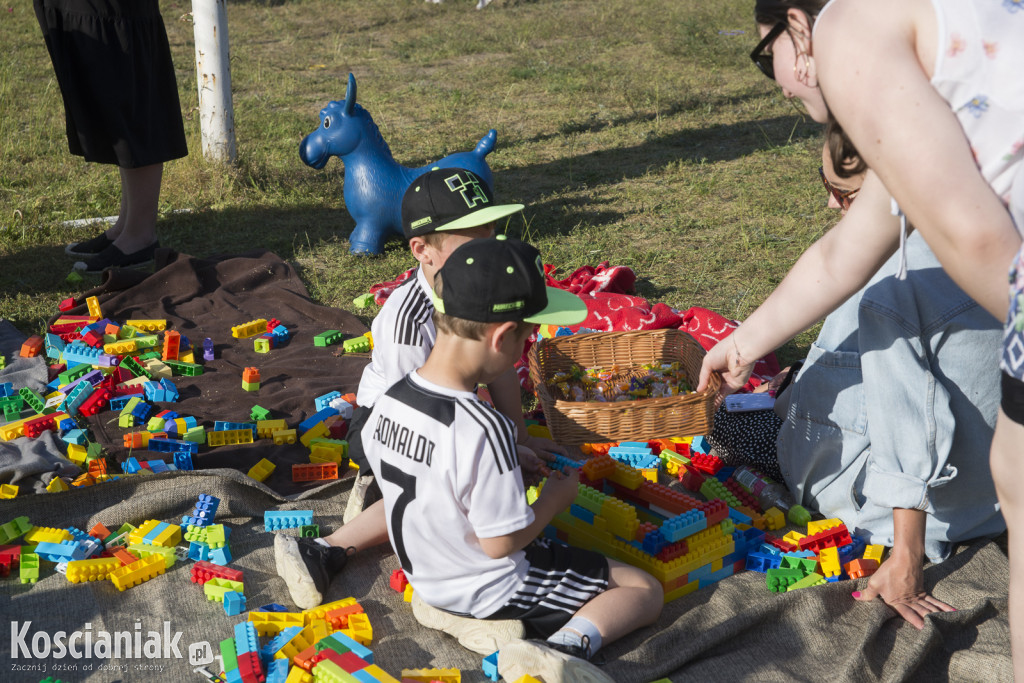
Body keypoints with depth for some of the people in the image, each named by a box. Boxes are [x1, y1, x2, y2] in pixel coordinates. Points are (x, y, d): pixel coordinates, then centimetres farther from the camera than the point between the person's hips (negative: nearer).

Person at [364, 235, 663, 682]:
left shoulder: (389, 402, -11)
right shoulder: (483, 429, -34)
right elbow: (501, 542, -26)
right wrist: (556, 498, -9)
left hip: (424, 578, 8)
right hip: (491, 593, -8)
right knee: (646, 591, 0)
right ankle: (568, 646, -23)